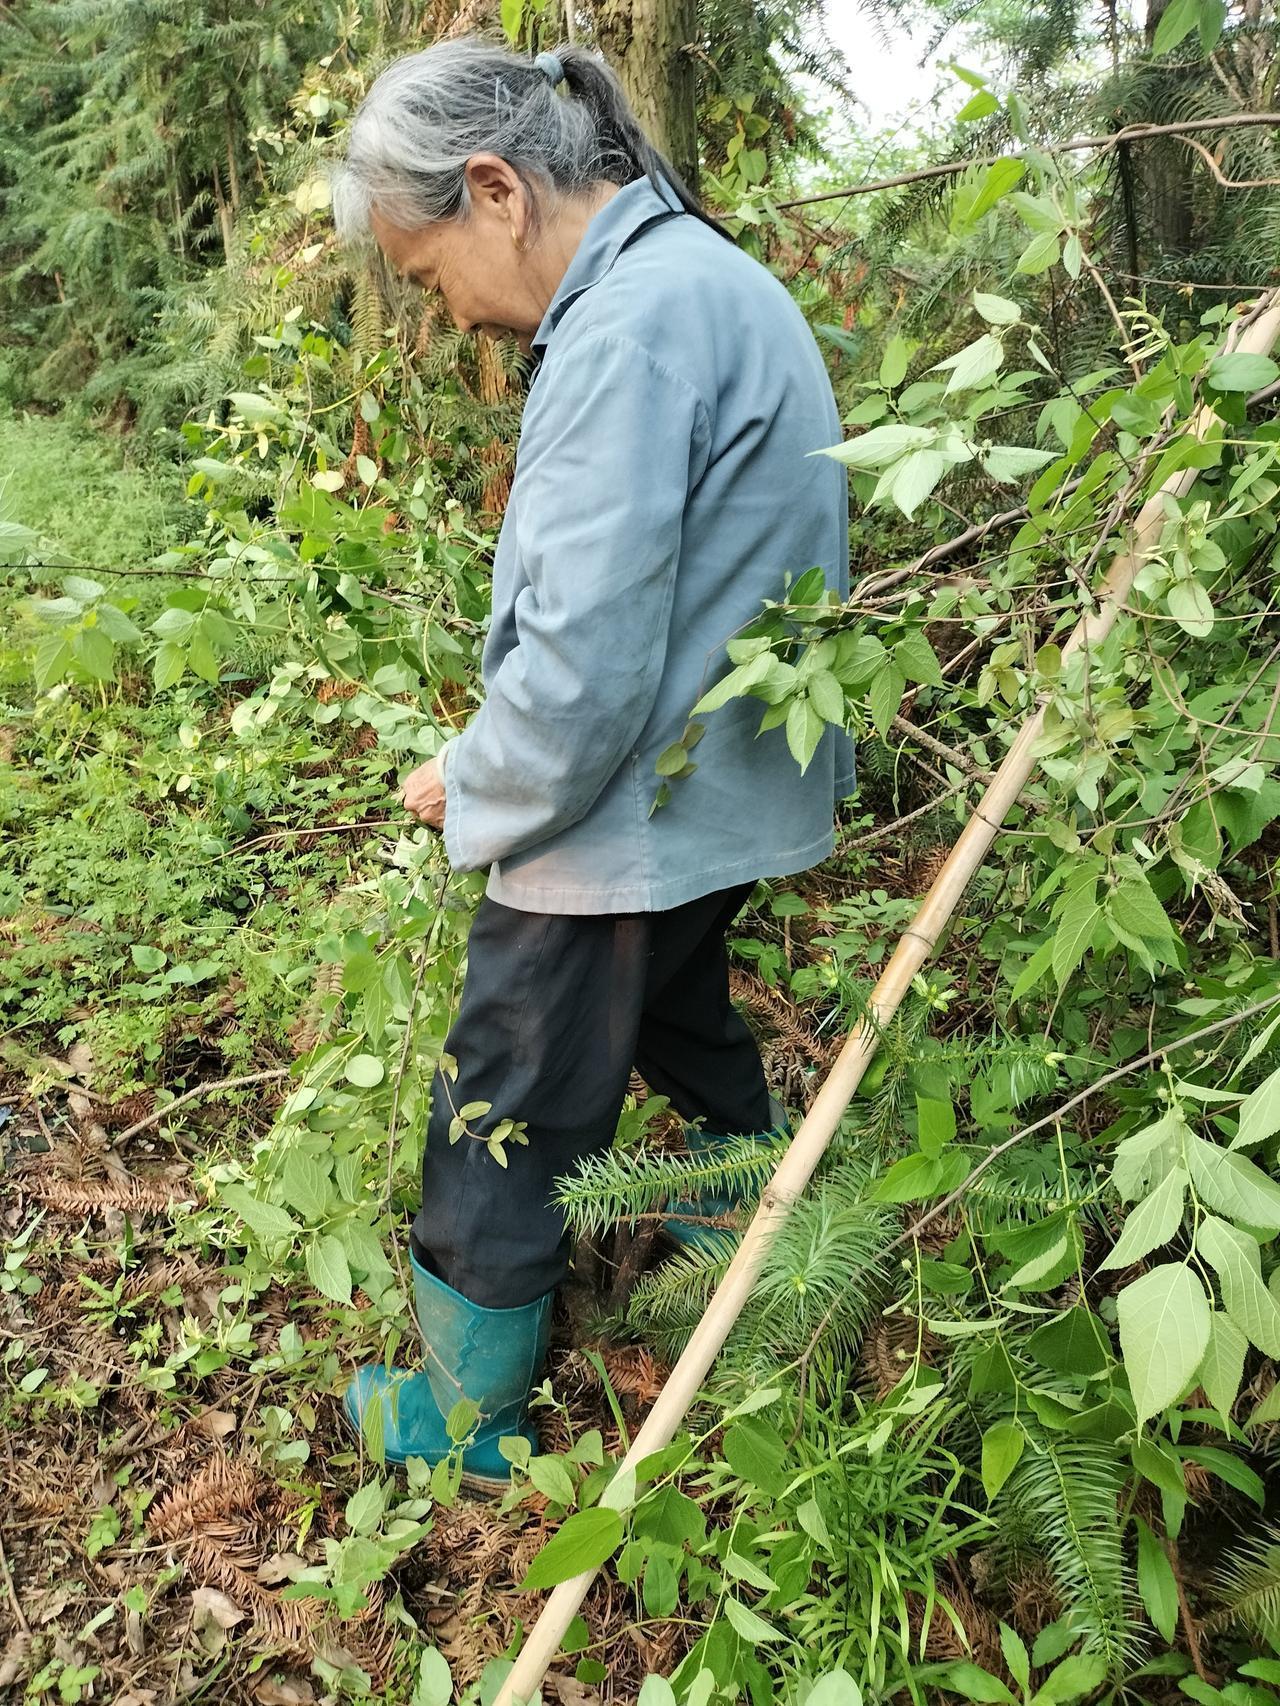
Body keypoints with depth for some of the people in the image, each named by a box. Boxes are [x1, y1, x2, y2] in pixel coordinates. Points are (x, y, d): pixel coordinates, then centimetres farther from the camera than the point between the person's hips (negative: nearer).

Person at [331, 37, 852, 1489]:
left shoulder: (626, 328, -23)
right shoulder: (712, 275, 9)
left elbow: (583, 667, -28)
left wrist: (471, 786, -9)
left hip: (627, 822, -10)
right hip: (729, 794, 10)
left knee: (503, 1128, 7)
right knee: (682, 1017, 31)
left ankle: (466, 1415, 28)